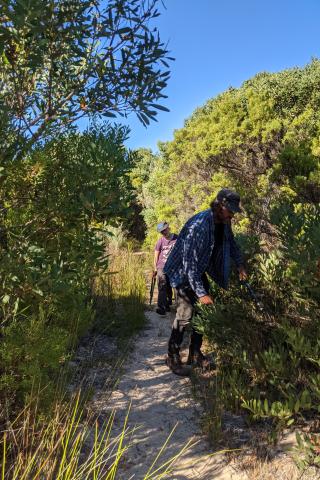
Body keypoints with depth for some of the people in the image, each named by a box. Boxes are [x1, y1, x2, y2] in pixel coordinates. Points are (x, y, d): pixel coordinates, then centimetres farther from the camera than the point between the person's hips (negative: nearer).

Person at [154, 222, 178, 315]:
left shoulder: (177, 239, -2)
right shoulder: (160, 241, -3)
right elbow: (156, 256, 2)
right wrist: (155, 268, 2)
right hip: (162, 267, -2)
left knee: (169, 287, 11)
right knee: (162, 286, -13)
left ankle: (167, 305, 26)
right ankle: (161, 308, -16)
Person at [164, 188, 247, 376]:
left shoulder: (224, 223, -7)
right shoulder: (198, 225, -33)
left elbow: (231, 243, 14)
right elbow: (189, 263, -33)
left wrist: (240, 265, 1)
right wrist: (201, 293, -33)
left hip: (200, 272, 8)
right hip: (183, 273, -8)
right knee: (185, 314, -11)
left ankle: (195, 354, 20)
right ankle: (173, 357, 6)